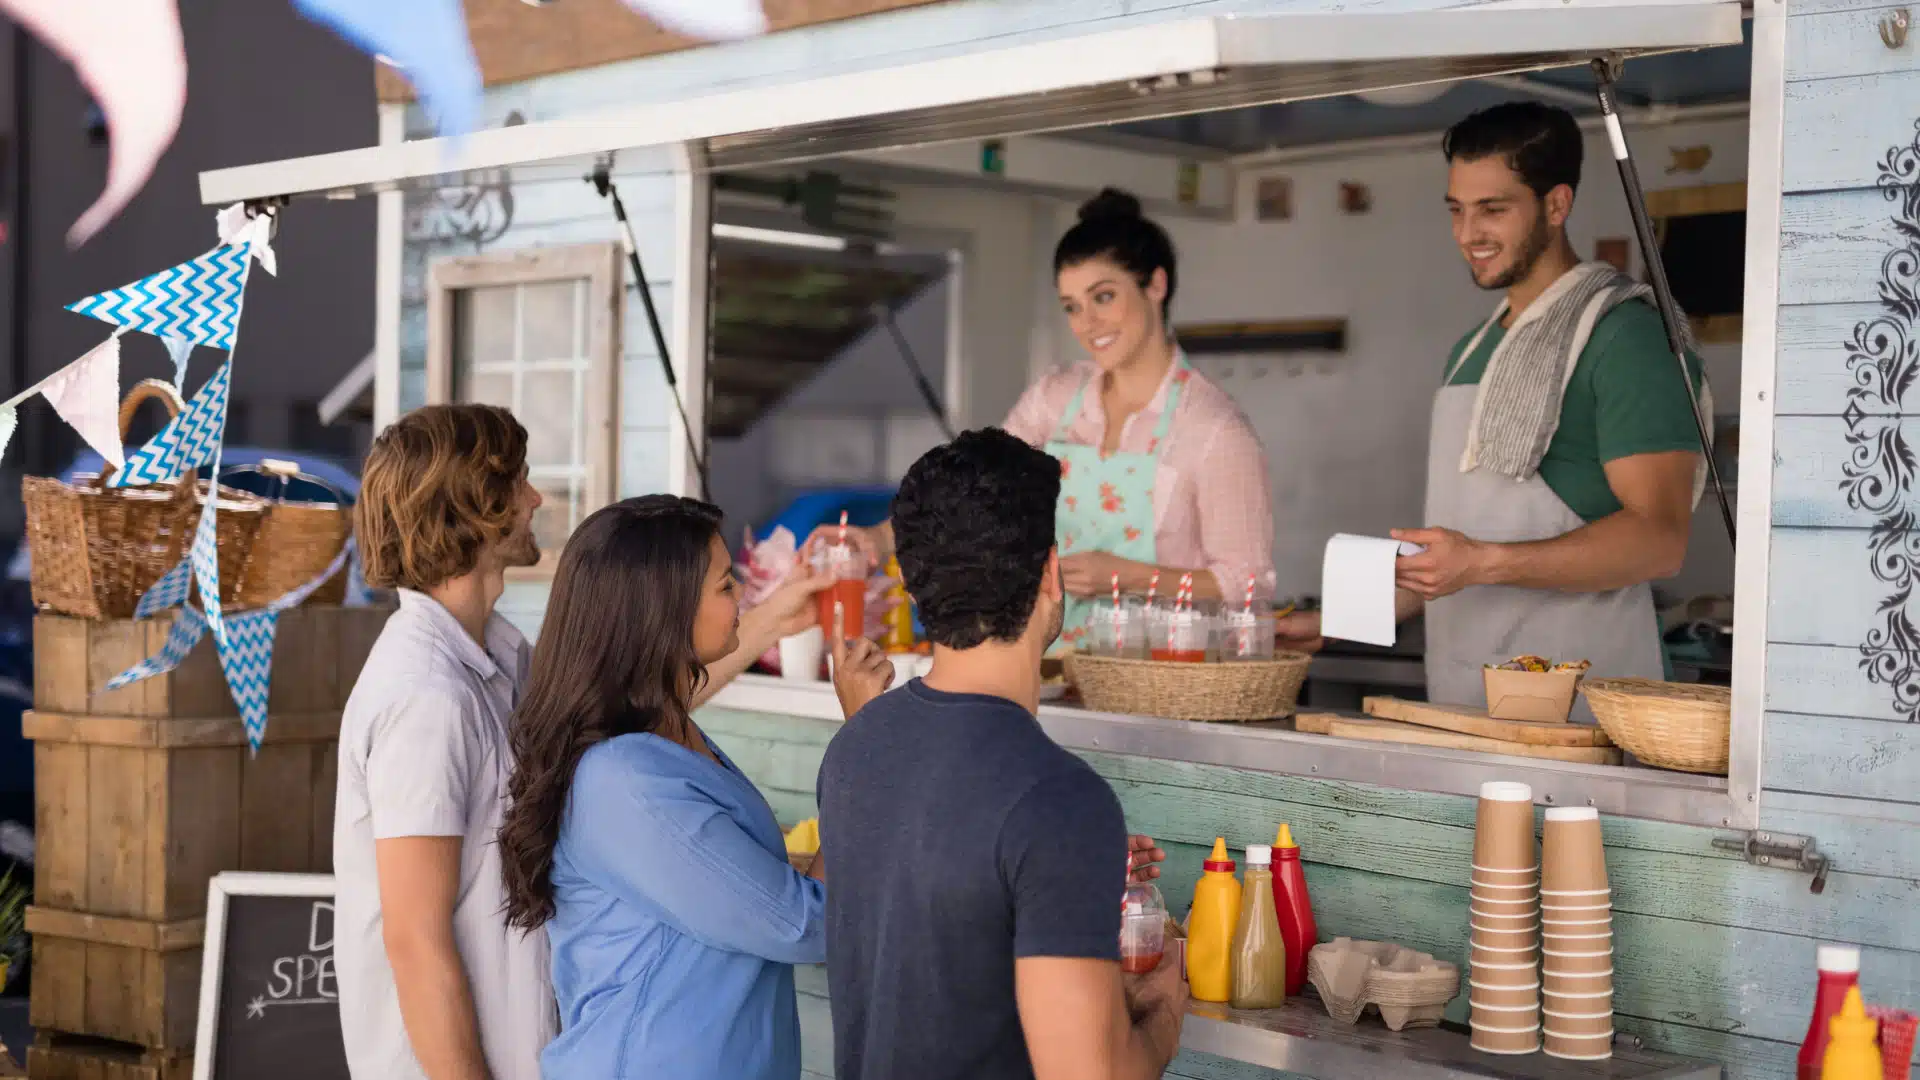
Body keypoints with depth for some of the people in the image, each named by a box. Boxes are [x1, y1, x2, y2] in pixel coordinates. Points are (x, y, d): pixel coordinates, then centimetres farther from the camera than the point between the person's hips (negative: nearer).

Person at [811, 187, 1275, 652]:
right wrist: (883, 537, -10)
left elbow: (1246, 586, -6)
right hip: (1058, 665, 4)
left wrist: (1126, 577, -15)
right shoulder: (1054, 399, 9)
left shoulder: (1215, 427, -7)